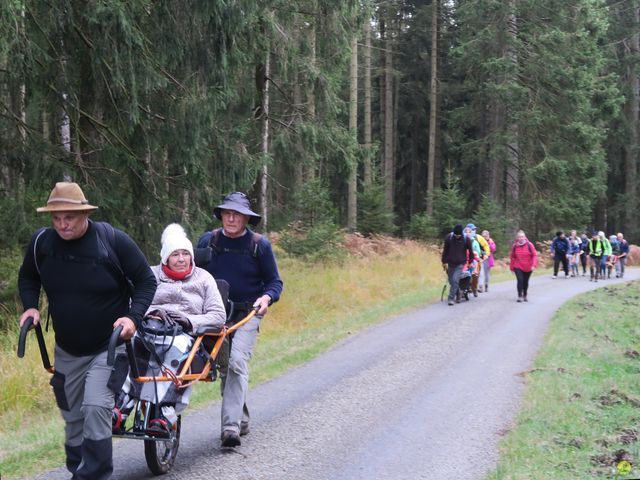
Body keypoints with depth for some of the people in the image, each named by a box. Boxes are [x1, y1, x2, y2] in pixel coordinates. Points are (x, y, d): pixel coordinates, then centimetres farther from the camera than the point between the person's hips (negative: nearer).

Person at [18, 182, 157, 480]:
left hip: (109, 346, -4)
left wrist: (133, 316, -23)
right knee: (73, 416, 14)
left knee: (95, 407, -20)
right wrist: (30, 306, -6)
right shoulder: (41, 242, -8)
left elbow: (146, 281, -9)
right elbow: (28, 277, 12)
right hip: (67, 350, 4)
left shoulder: (113, 240, -18)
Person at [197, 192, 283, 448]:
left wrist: (266, 297, -19)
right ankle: (241, 420, 28)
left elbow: (274, 281, 2)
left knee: (237, 363, -21)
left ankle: (231, 427, -25)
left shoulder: (260, 244, -3)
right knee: (224, 368, 11)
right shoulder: (208, 241, 3)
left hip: (247, 314, -4)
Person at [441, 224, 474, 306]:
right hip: (450, 263, 3)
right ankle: (457, 297, 26)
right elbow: (445, 250, 1)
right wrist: (444, 262, 4)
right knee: (451, 281, 8)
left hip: (460, 264, -3)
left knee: (455, 280, -17)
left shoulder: (466, 239, -12)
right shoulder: (449, 237, -9)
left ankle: (451, 298, -14)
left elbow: (470, 251, 3)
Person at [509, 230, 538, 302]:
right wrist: (512, 267, 7)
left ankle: (525, 295, 30)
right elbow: (512, 257, 6)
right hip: (518, 267, 0)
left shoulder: (529, 245, -8)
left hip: (528, 267, 0)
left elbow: (534, 255, -7)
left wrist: (533, 265, -16)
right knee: (520, 280, -16)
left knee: (526, 281, 12)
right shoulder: (515, 246, -3)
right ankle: (520, 296, -11)